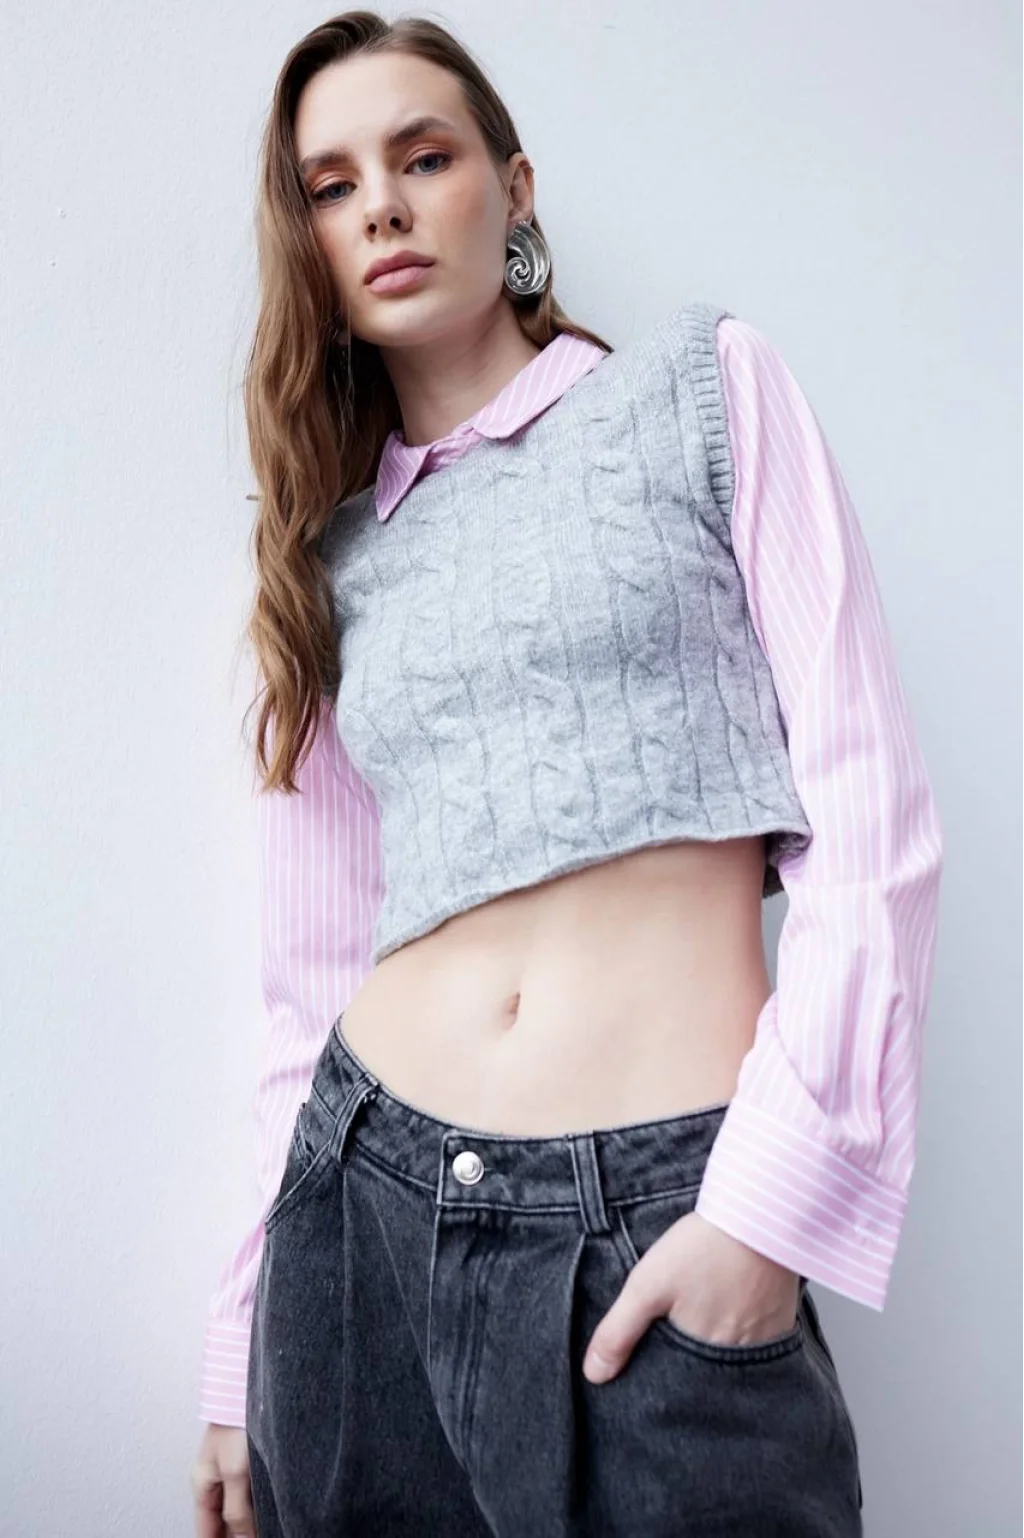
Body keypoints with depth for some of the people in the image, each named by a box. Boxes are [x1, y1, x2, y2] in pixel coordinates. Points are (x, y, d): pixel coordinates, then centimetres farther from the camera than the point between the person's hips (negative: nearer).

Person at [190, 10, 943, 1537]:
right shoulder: (330, 550, 11)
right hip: (365, 1196, 4)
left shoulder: (709, 387, 4)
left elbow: (871, 809, -4)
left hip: (664, 1220, -3)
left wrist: (769, 1203, -12)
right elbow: (318, 972, 10)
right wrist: (246, 1345, 11)